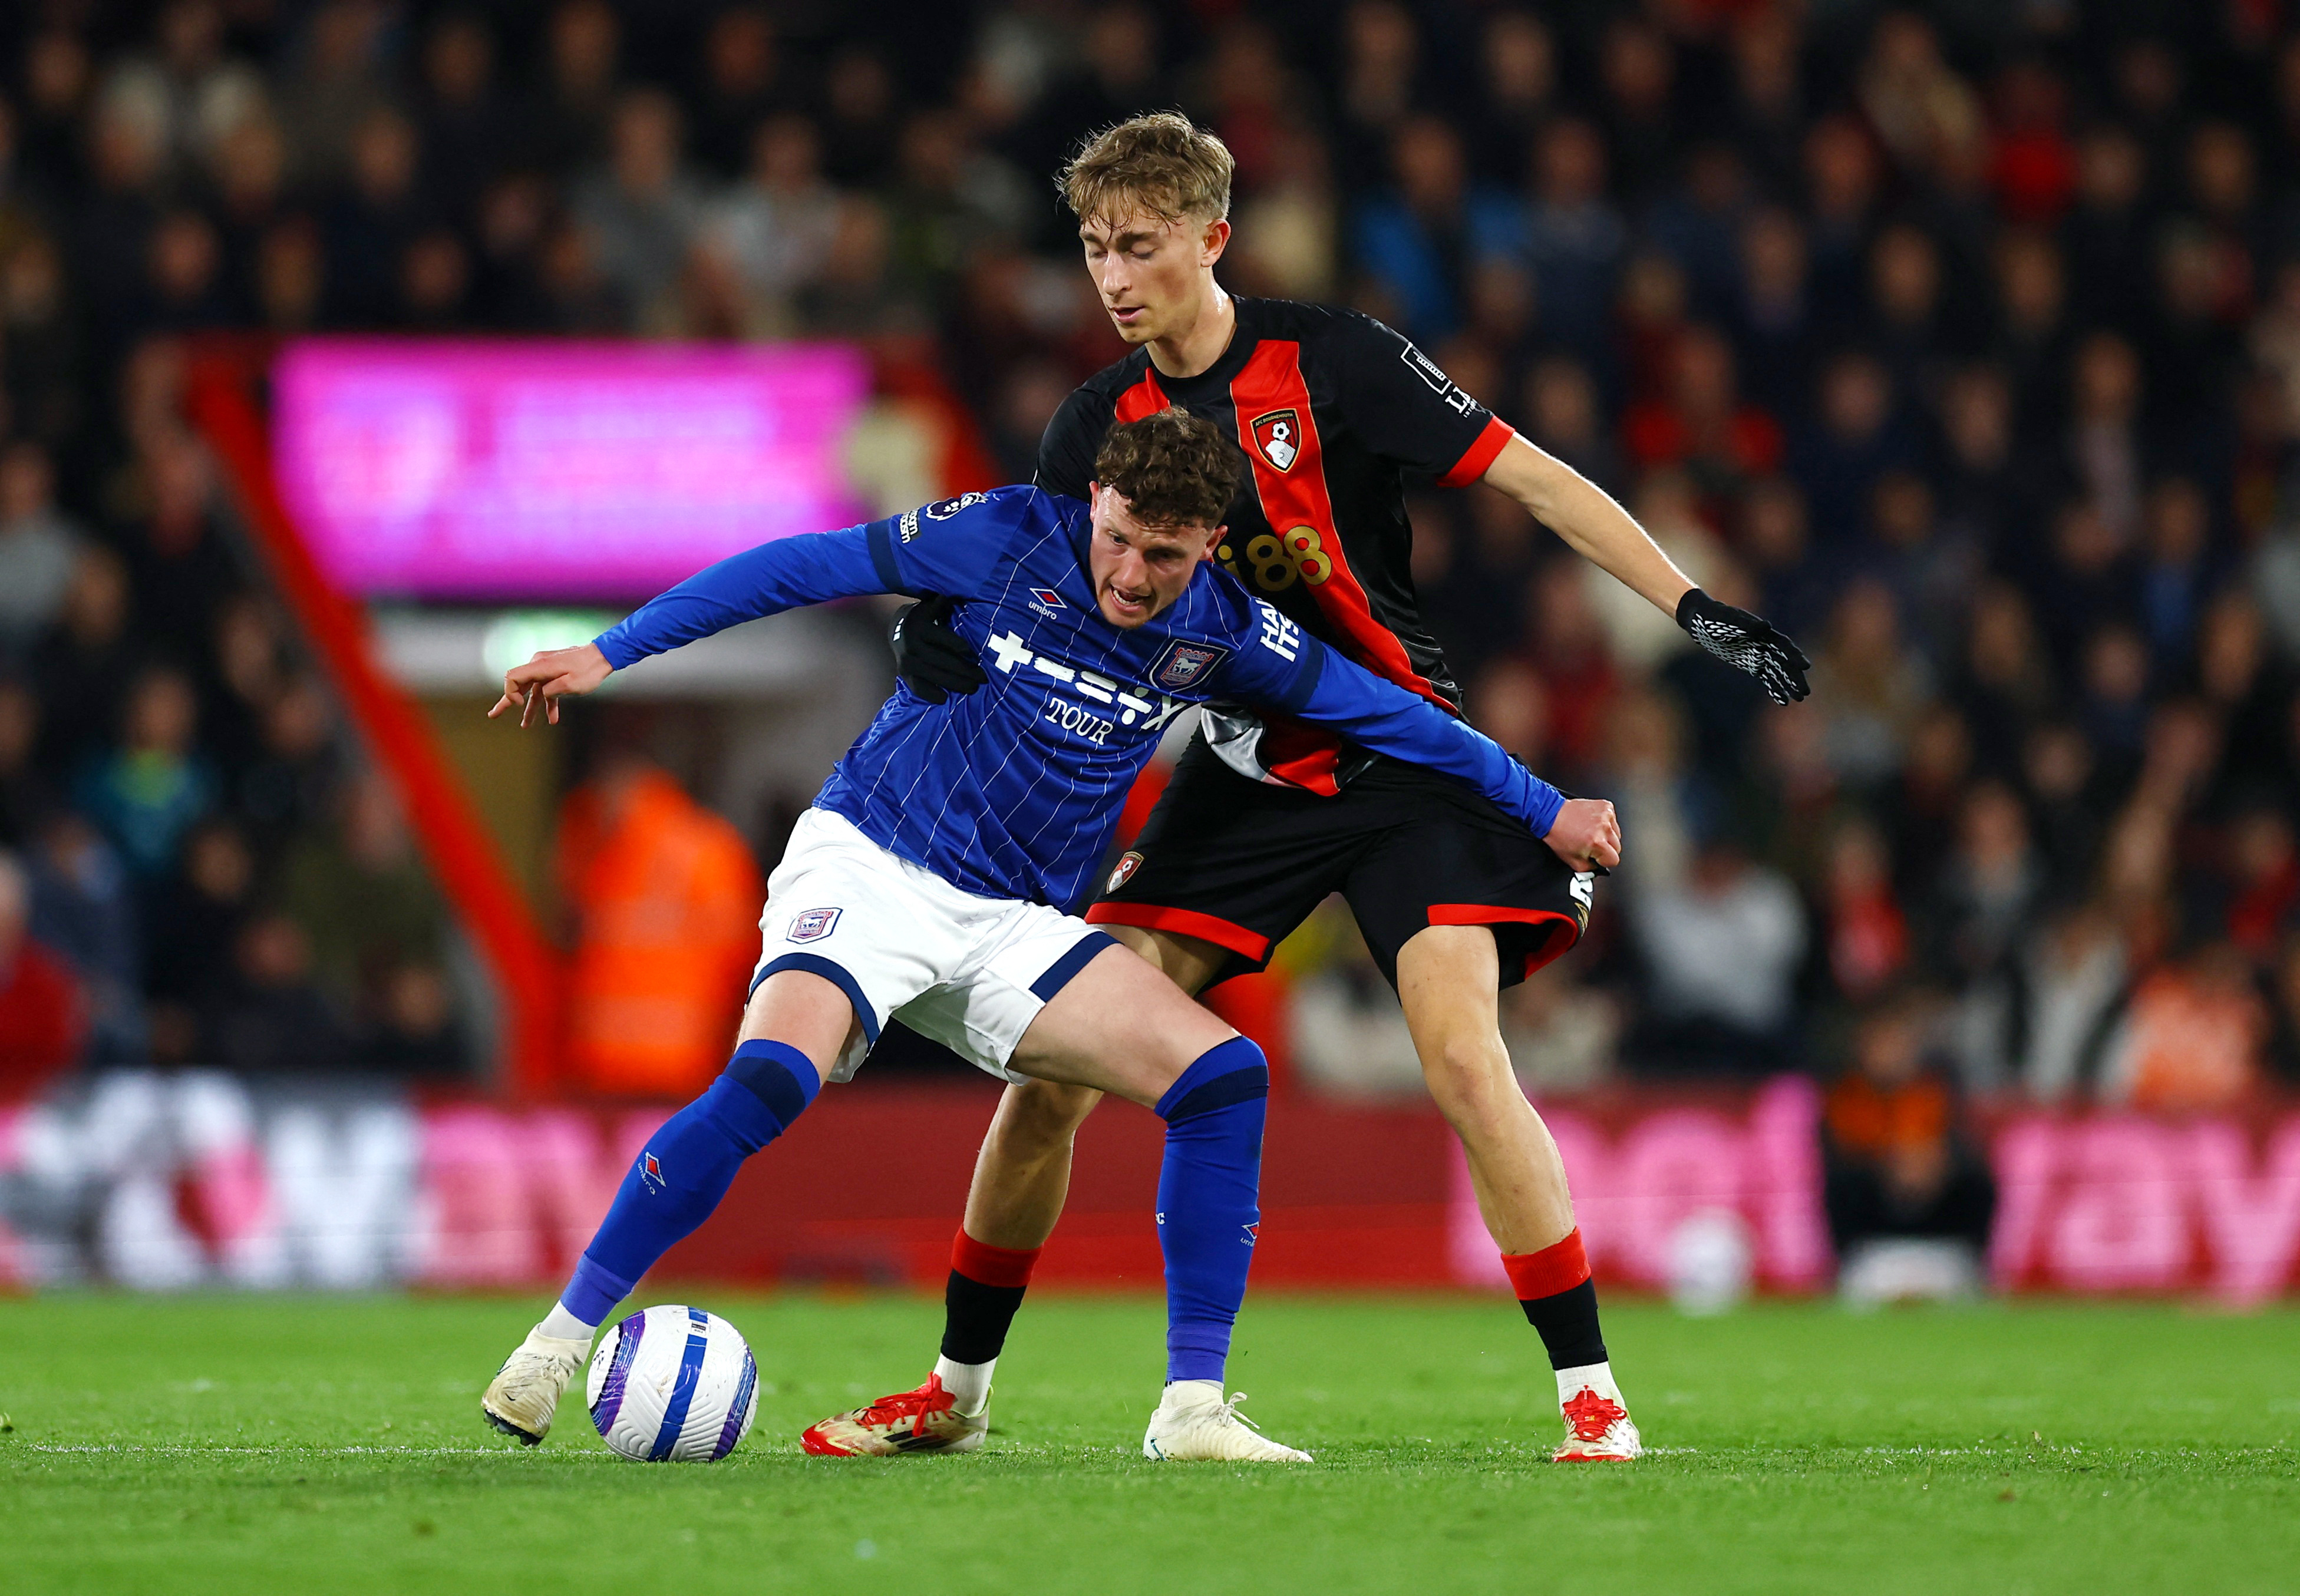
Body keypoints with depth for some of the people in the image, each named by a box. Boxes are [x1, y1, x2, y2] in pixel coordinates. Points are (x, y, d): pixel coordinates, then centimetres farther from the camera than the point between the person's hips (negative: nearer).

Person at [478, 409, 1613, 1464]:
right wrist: (610, 653, -10)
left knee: (1223, 1075, -13)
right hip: (868, 866, -5)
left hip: (1011, 929, 5)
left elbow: (1382, 712, 11)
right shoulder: (1008, 538, -11)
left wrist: (1543, 809, 15)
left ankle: (1191, 1411, -8)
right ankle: (557, 1345, -22)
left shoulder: (1220, 631, 0)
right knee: (772, 1078, -32)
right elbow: (799, 568, -7)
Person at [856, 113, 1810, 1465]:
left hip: (1408, 758, -4)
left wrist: (1691, 605, -18)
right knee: (1055, 1071, -3)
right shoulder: (1098, 429, 1)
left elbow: (1533, 479, -11)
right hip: (1244, 776, 4)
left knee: (1464, 1059, -22)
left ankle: (1593, 1398, -12)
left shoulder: (1328, 360, -12)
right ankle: (956, 1389, 12)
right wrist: (948, 642, -18)